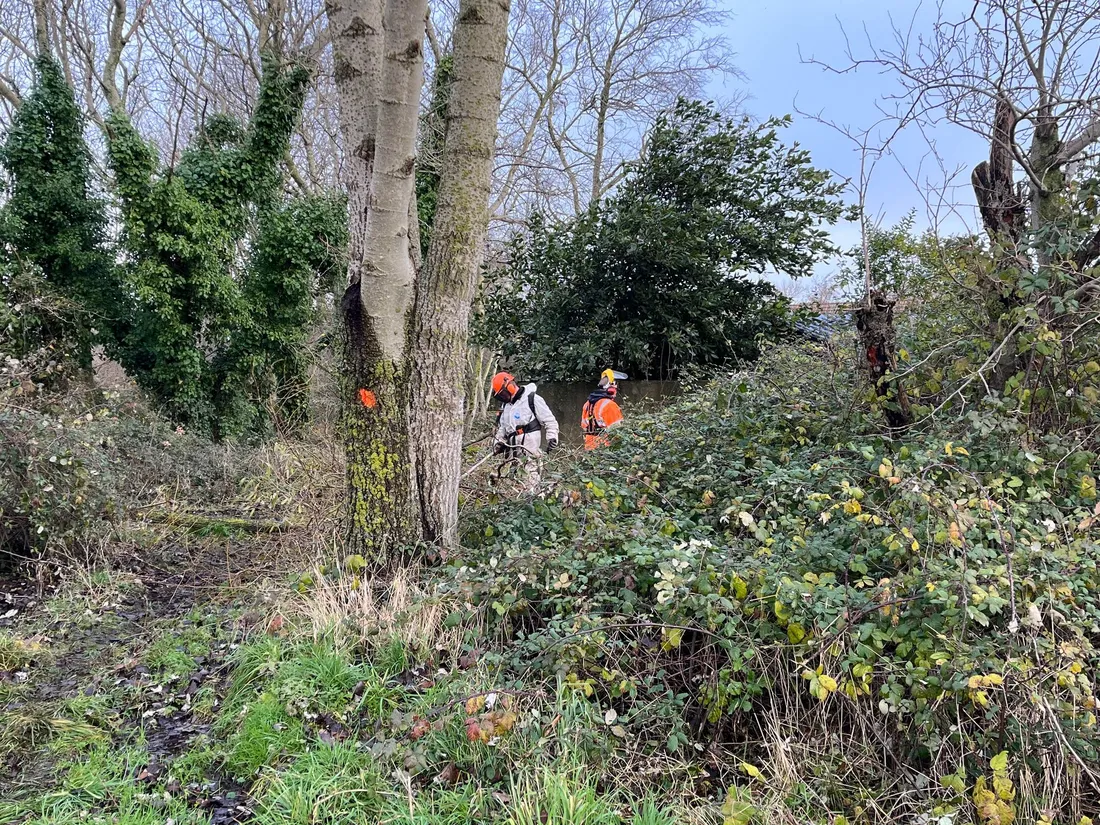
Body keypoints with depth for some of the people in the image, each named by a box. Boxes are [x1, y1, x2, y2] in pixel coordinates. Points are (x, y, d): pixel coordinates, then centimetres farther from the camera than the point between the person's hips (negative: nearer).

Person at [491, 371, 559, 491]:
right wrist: (498, 442, 15)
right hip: (512, 451, 7)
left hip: (529, 450, -7)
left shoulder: (532, 399, -2)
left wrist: (552, 438, -12)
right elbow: (502, 427, 30)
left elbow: (550, 421, -2)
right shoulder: (505, 405, 22)